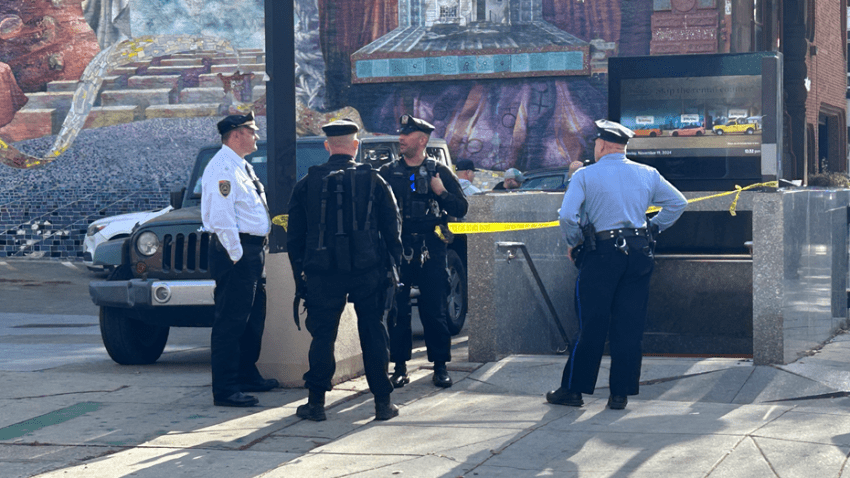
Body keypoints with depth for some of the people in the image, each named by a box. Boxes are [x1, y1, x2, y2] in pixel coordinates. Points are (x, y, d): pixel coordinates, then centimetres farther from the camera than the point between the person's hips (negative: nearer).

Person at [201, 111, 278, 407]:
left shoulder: (241, 166, 18)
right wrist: (237, 255, -21)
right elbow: (221, 217, -22)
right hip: (236, 252, -11)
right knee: (231, 320, -8)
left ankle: (247, 376, 33)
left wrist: (256, 251, 19)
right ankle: (225, 390, -6)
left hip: (253, 250, 11)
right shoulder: (222, 168, -15)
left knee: (253, 317, 19)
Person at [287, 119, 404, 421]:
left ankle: (316, 402, 8)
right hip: (368, 270, 0)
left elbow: (294, 234, 6)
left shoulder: (308, 183, 3)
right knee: (373, 334, 6)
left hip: (323, 272, 0)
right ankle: (383, 402, 9)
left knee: (322, 335, 7)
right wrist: (392, 263, 11)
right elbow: (392, 226, 3)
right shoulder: (372, 180, 1)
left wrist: (300, 272, 12)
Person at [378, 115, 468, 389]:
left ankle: (440, 366, 9)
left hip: (431, 251, -1)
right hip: (397, 249, 1)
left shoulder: (440, 173, 7)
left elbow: (461, 209, 5)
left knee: (434, 311, 0)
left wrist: (442, 193, -11)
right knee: (397, 310, 1)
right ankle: (400, 367, 8)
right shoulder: (387, 173, 9)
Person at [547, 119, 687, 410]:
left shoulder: (585, 175, -3)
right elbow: (678, 203, 14)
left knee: (591, 325, 2)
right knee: (630, 326, 5)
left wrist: (572, 243, 3)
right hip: (639, 255, 3)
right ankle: (621, 393, 7)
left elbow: (567, 215, -13)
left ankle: (573, 389, 8)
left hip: (600, 255, -3)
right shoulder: (648, 175, 10)